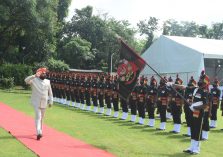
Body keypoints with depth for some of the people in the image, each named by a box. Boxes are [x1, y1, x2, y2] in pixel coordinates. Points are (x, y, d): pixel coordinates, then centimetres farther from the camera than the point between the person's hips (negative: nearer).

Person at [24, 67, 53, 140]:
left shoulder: (47, 82, 7)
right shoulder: (34, 80, -6)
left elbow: (50, 92, 13)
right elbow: (26, 80, -26)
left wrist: (51, 101, 9)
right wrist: (34, 76, -39)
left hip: (44, 102, 5)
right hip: (36, 102, -5)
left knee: (41, 117, 14)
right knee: (38, 116, -15)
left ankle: (40, 132, 27)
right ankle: (38, 133, -23)